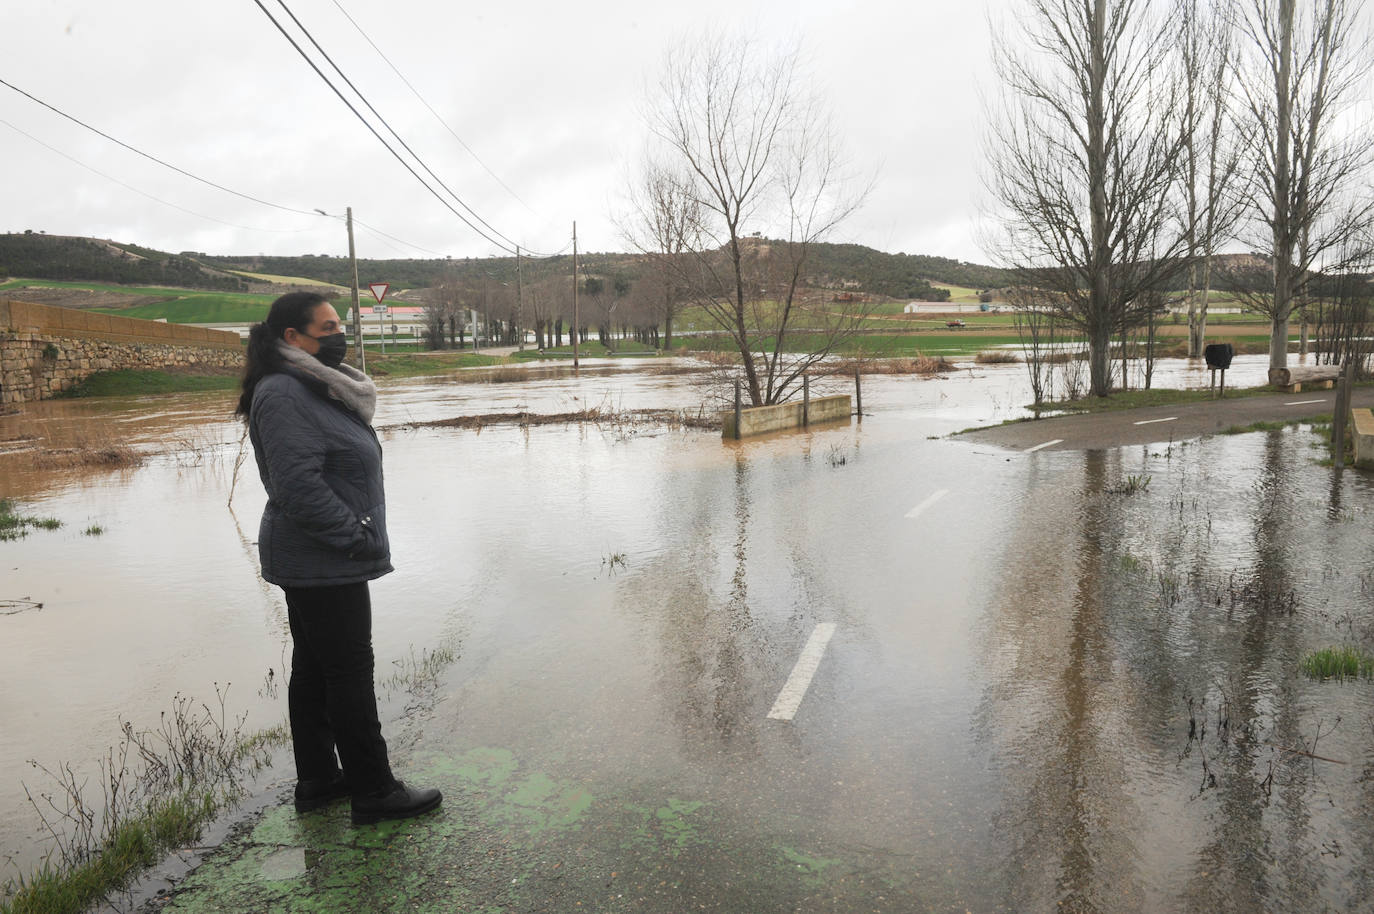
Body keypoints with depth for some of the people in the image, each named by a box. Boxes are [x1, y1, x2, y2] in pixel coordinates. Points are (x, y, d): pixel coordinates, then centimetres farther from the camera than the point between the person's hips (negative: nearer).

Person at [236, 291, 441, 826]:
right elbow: (299, 486, -26)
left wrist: (361, 535, 13)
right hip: (321, 564, -10)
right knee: (349, 671, -3)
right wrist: (356, 538, -20)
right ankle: (373, 792, 8)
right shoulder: (283, 395, -18)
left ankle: (317, 780, 29)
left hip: (314, 562, 10)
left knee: (314, 669, 16)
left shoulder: (316, 389, 14)